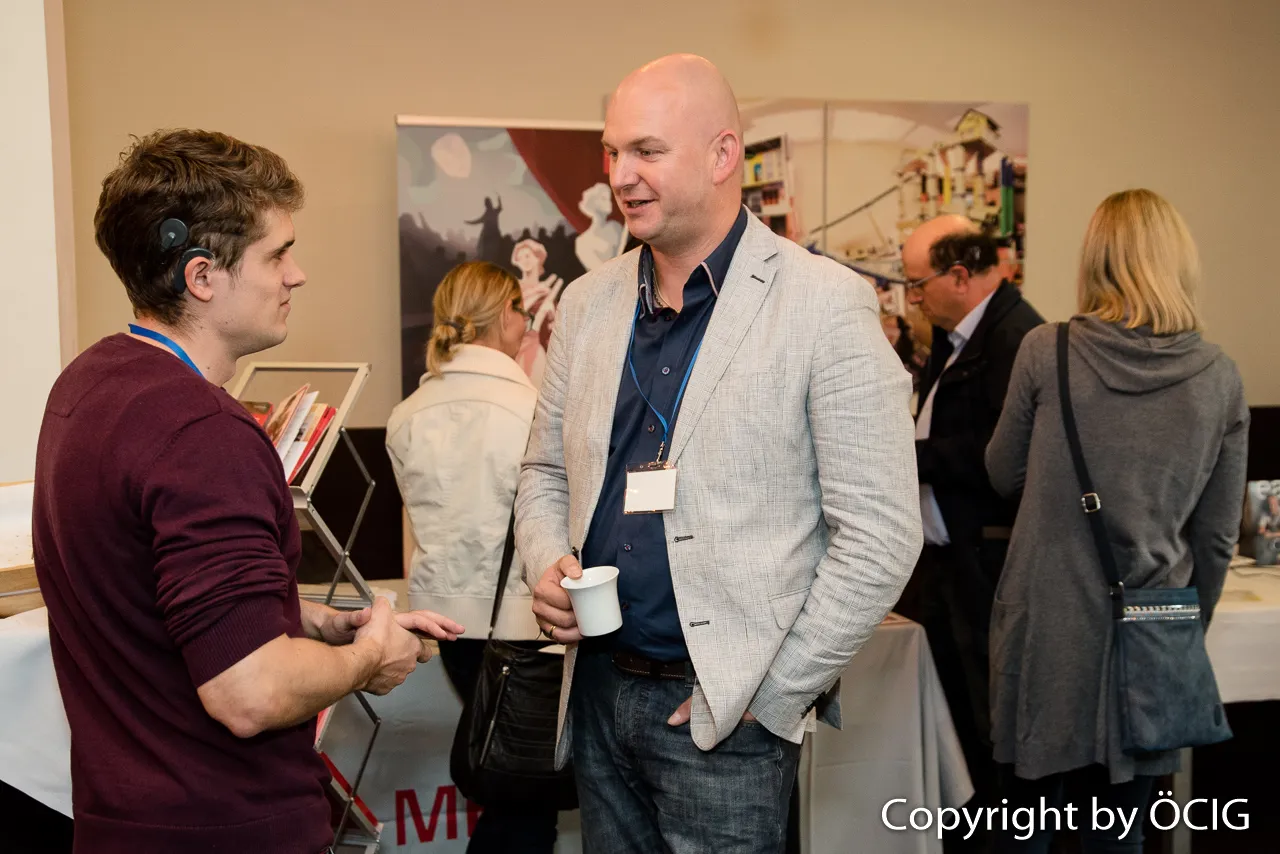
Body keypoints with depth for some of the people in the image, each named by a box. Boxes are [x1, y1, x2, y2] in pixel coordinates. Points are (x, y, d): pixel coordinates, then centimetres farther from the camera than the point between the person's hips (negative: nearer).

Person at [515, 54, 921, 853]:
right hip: (598, 689, 5)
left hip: (726, 711, -5)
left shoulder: (827, 305, -12)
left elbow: (881, 538, -12)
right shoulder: (589, 302, 5)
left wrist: (773, 695, -10)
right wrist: (547, 566, -4)